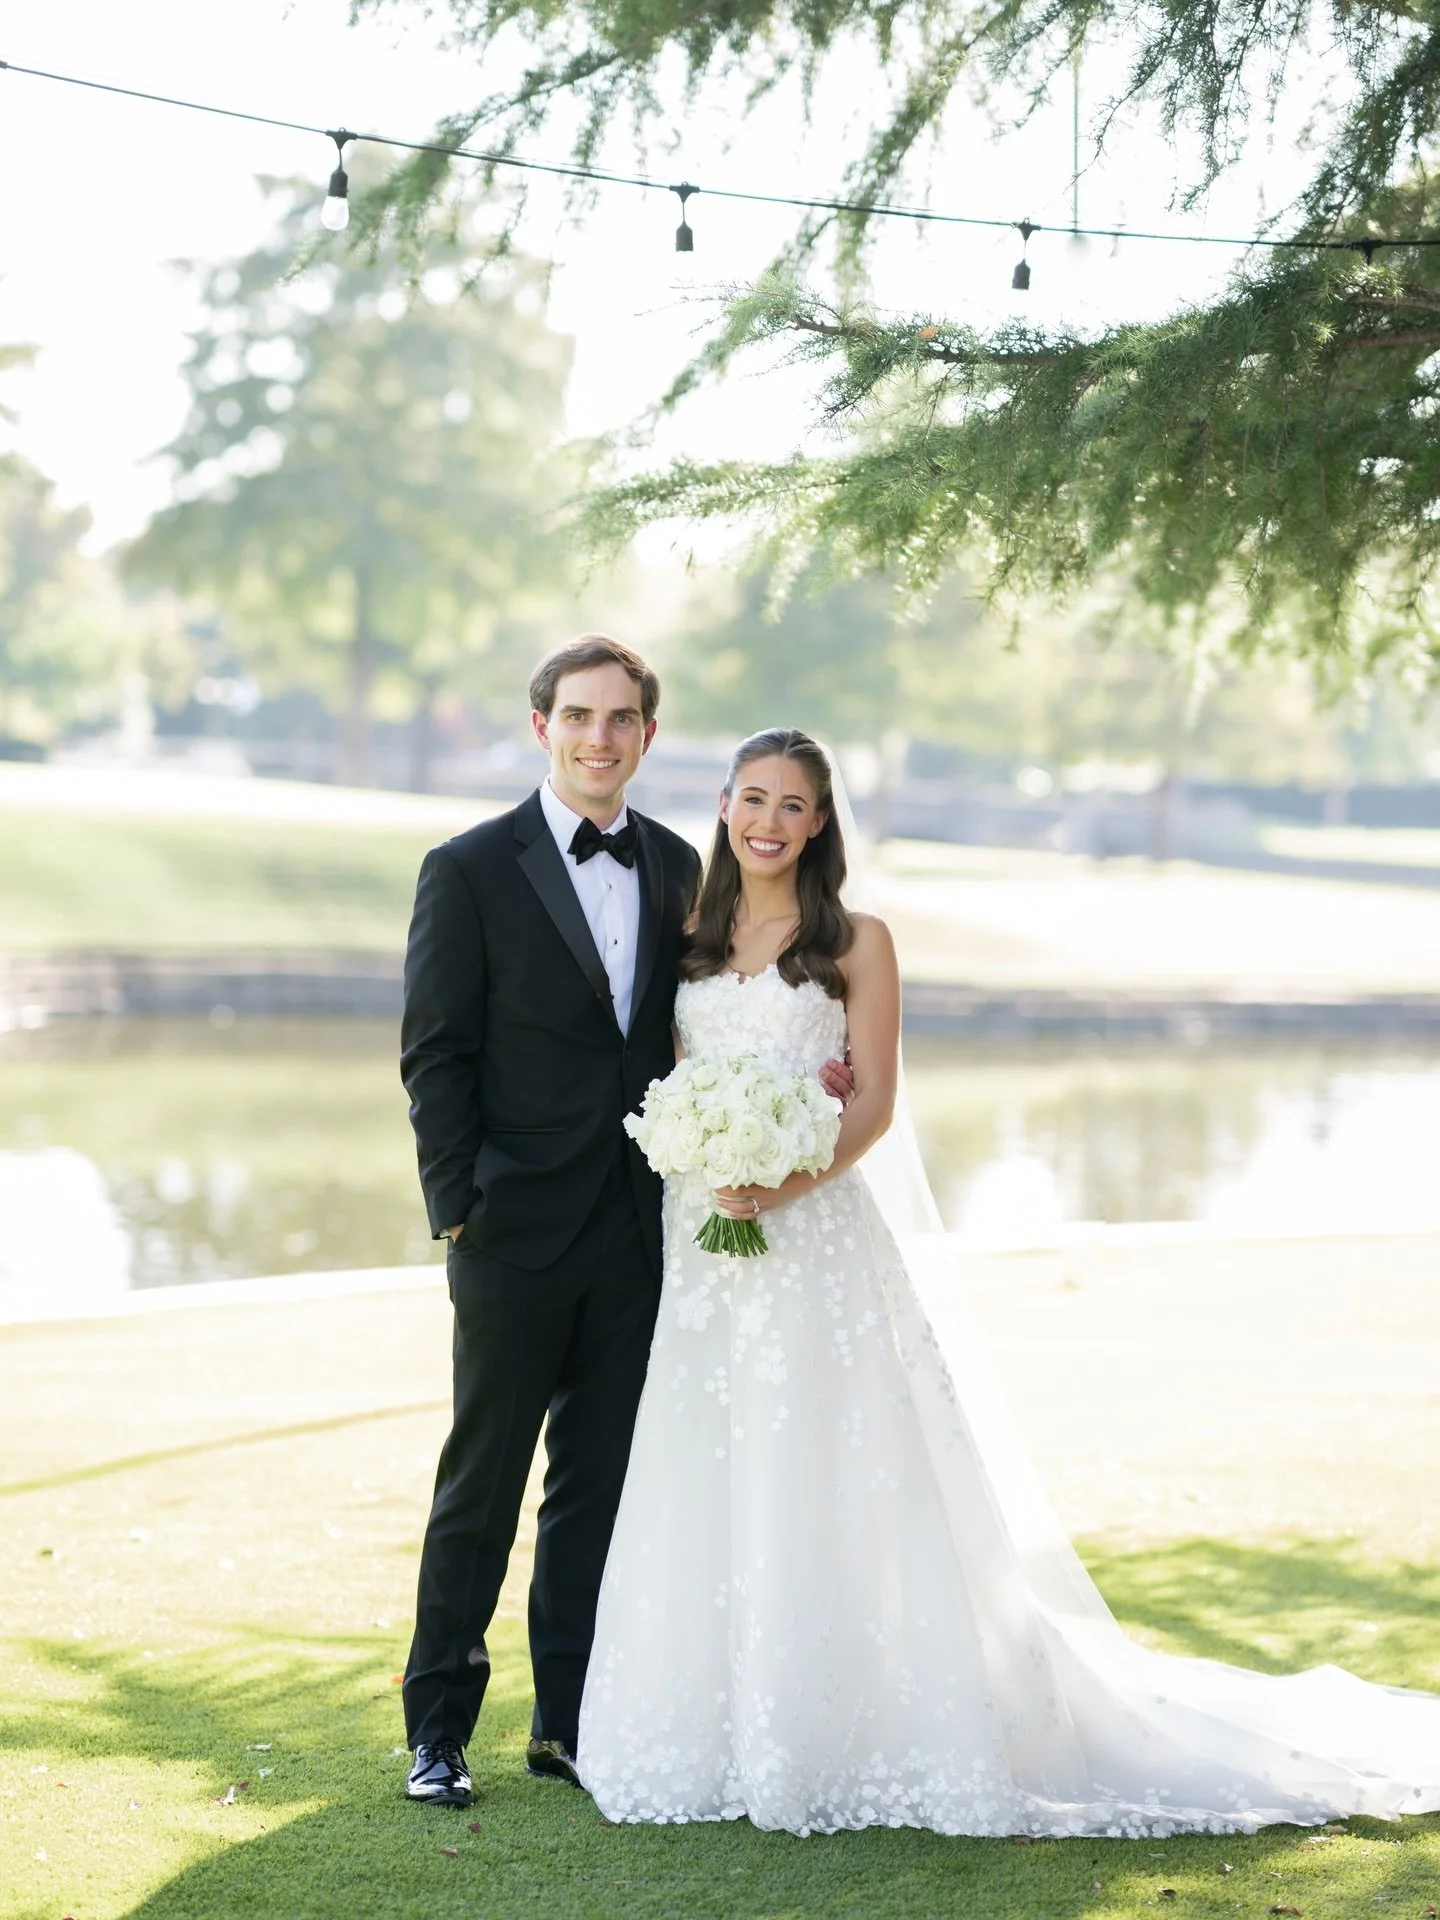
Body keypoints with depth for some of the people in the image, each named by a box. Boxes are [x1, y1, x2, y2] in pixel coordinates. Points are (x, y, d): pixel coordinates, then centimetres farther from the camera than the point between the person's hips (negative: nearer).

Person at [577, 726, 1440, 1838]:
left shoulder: (856, 943, 2)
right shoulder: (692, 941, 14)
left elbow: (874, 1103, -4)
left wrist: (785, 1182, -19)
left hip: (819, 1235, -4)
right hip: (700, 1238, 4)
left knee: (821, 1483, -5)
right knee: (704, 1488, 4)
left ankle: (836, 1737, 2)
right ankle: (714, 1731, 12)